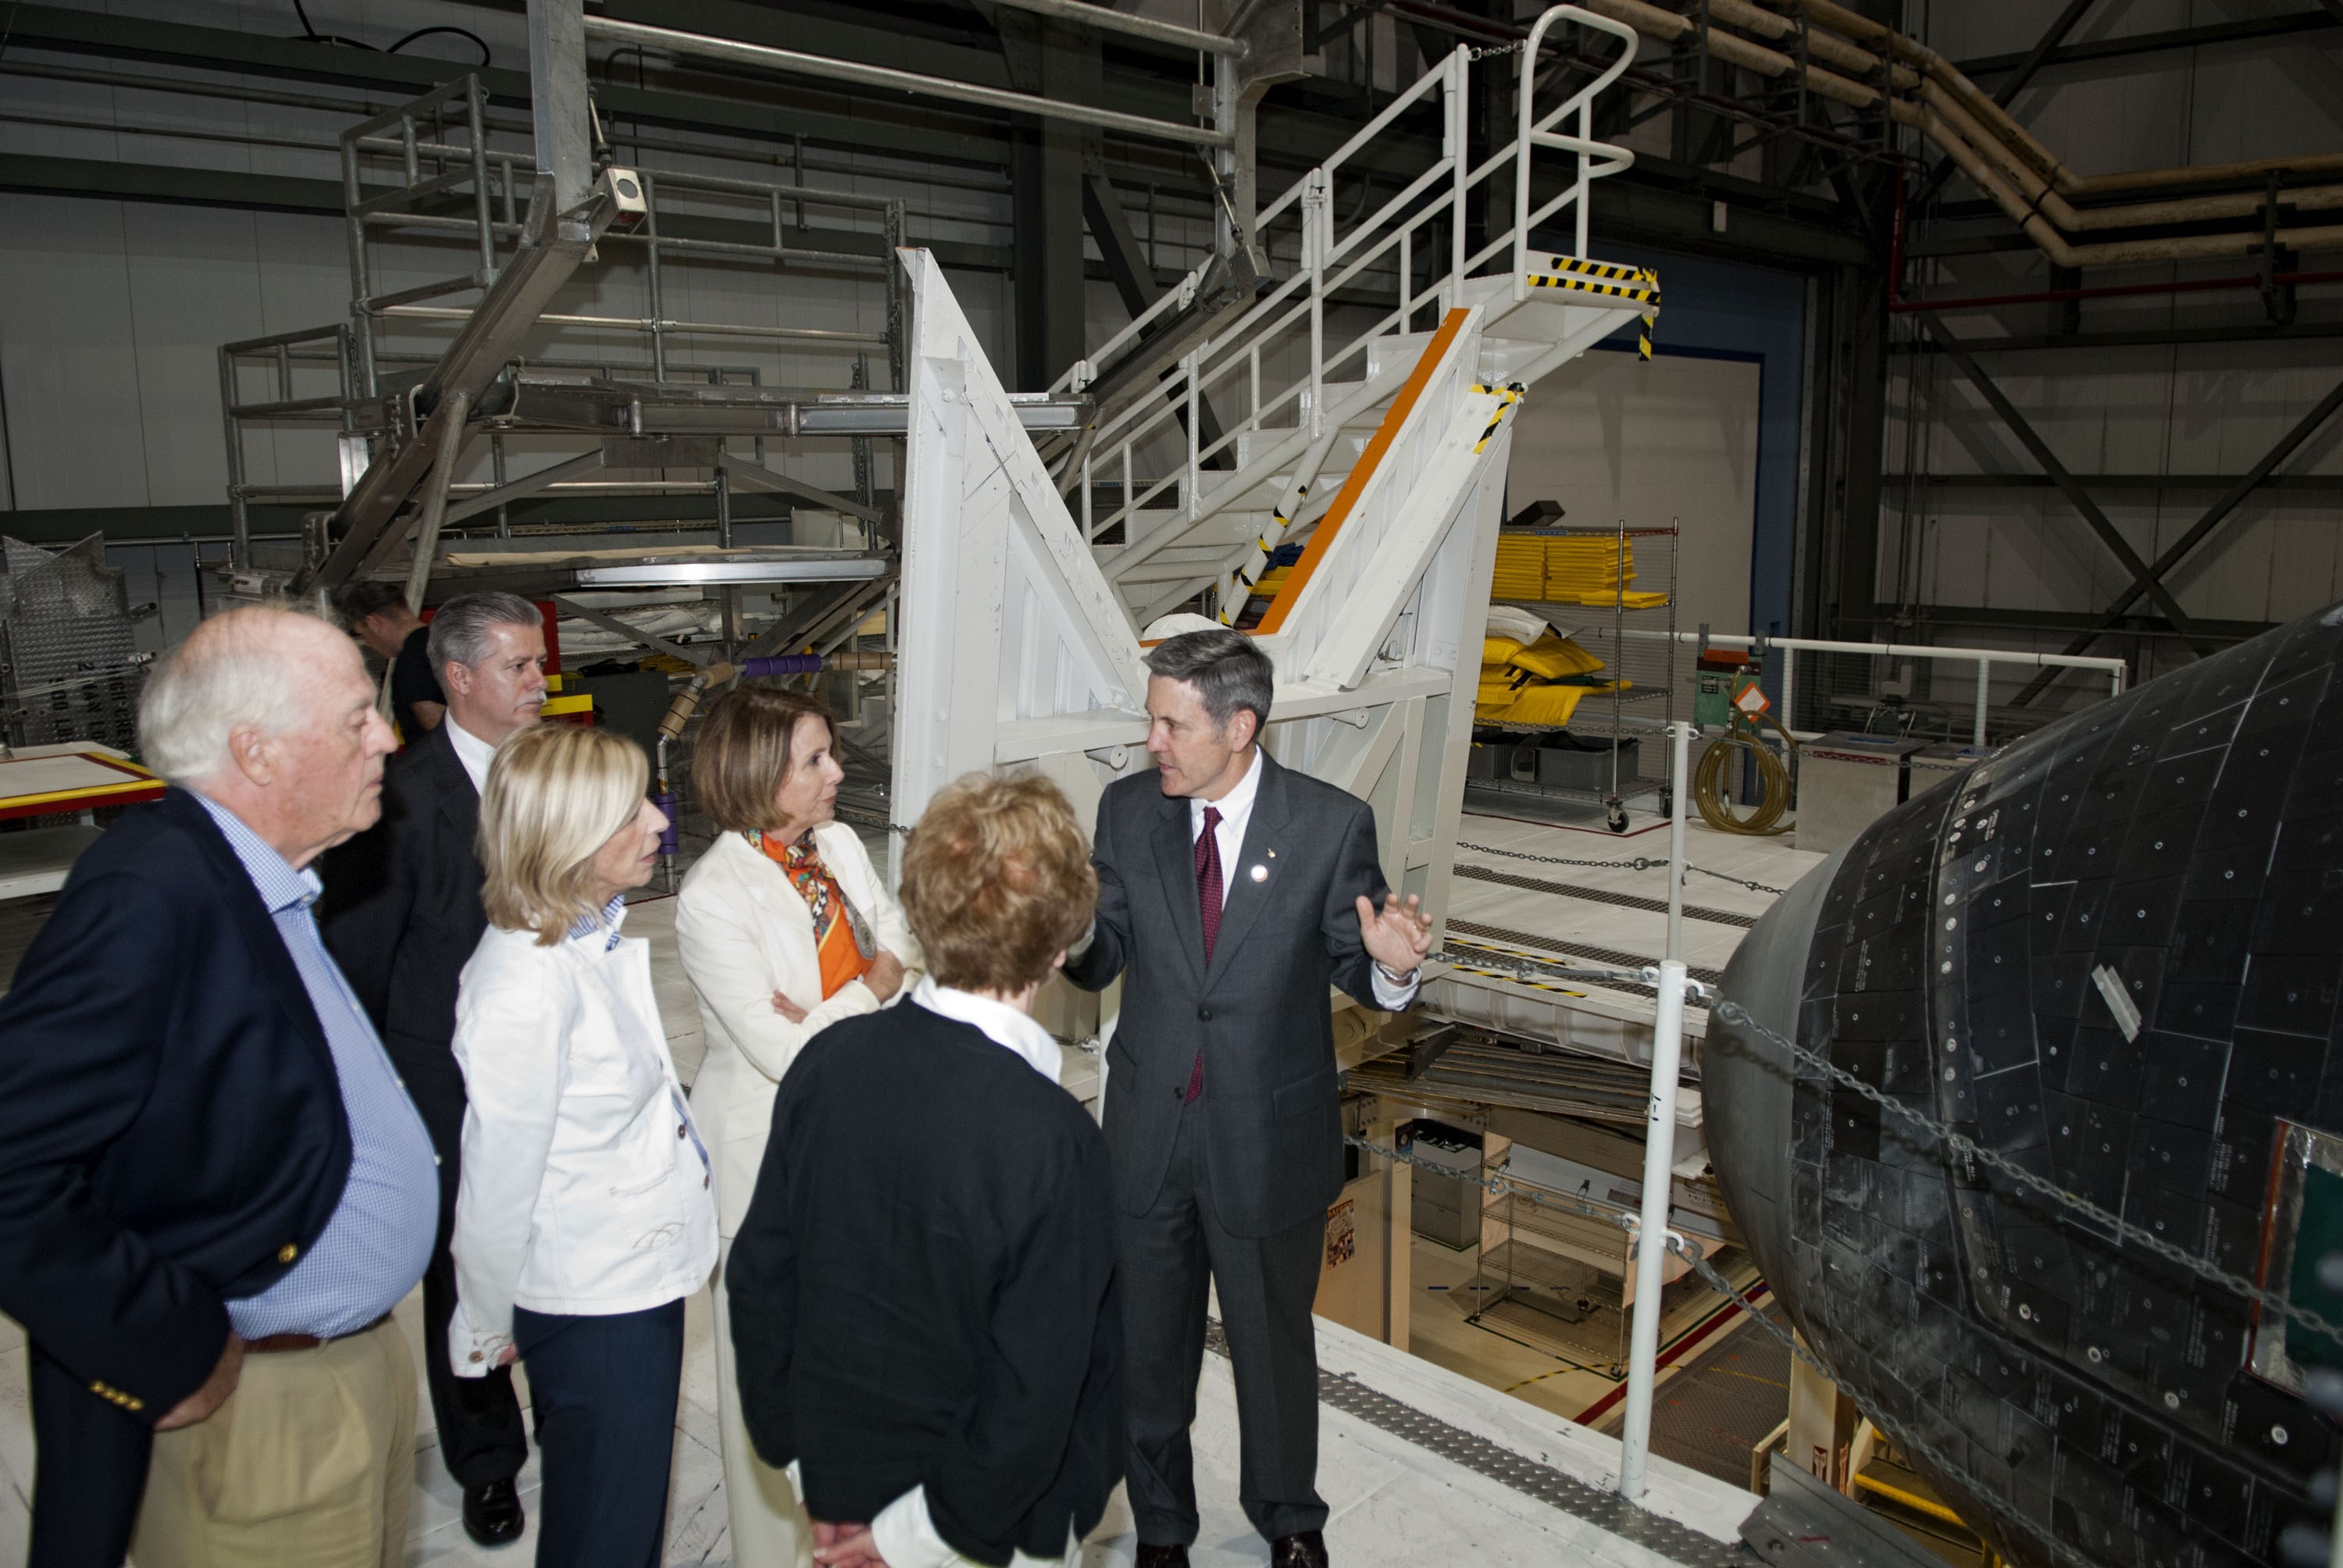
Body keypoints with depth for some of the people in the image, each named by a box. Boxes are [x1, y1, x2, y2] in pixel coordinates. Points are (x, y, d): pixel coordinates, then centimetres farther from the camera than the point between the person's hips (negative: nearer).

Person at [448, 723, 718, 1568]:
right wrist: (486, 1329, -7)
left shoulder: (595, 935, -1)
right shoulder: (524, 987, -29)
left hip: (639, 1275, 8)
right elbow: (498, 1180, -21)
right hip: (595, 1307, -8)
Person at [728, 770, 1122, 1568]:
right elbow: (1037, 1382, -24)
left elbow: (759, 1272, -4)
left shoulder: (828, 1059, -14)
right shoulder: (1054, 1140, -29)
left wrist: (797, 1453, 8)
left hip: (836, 1480, 5)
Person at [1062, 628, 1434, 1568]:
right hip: (1147, 1135, 3)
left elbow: (1356, 969, -7)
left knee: (1274, 1345, 20)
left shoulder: (1331, 824, -14)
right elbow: (1102, 960, -2)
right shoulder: (1128, 810, -6)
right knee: (1147, 1348, 20)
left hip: (1270, 1139, -2)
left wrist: (1390, 966, -30)